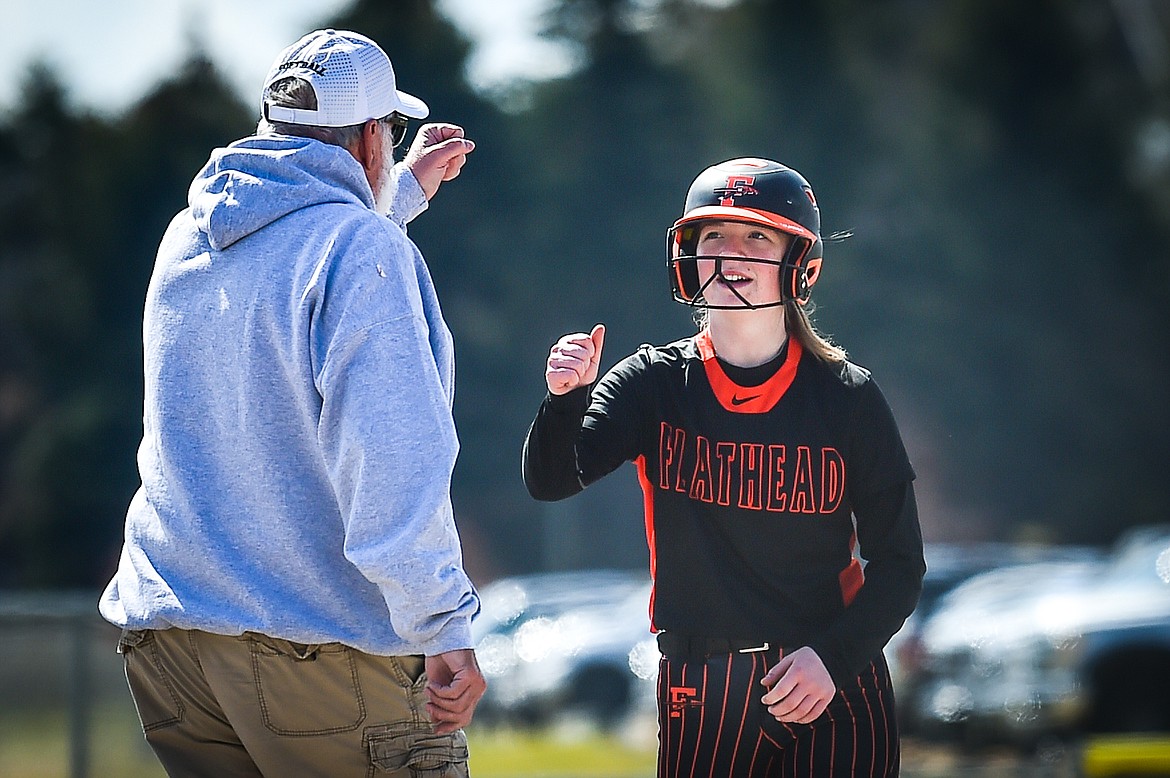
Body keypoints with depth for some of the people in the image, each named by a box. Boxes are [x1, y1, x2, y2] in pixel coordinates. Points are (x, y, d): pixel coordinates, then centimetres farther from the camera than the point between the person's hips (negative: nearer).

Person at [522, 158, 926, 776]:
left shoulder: (847, 399, -3)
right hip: (699, 697, 1)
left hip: (832, 695, -1)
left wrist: (833, 657, -14)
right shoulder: (656, 383, 0)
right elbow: (550, 481, -12)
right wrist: (565, 399, -31)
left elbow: (899, 564, 0)